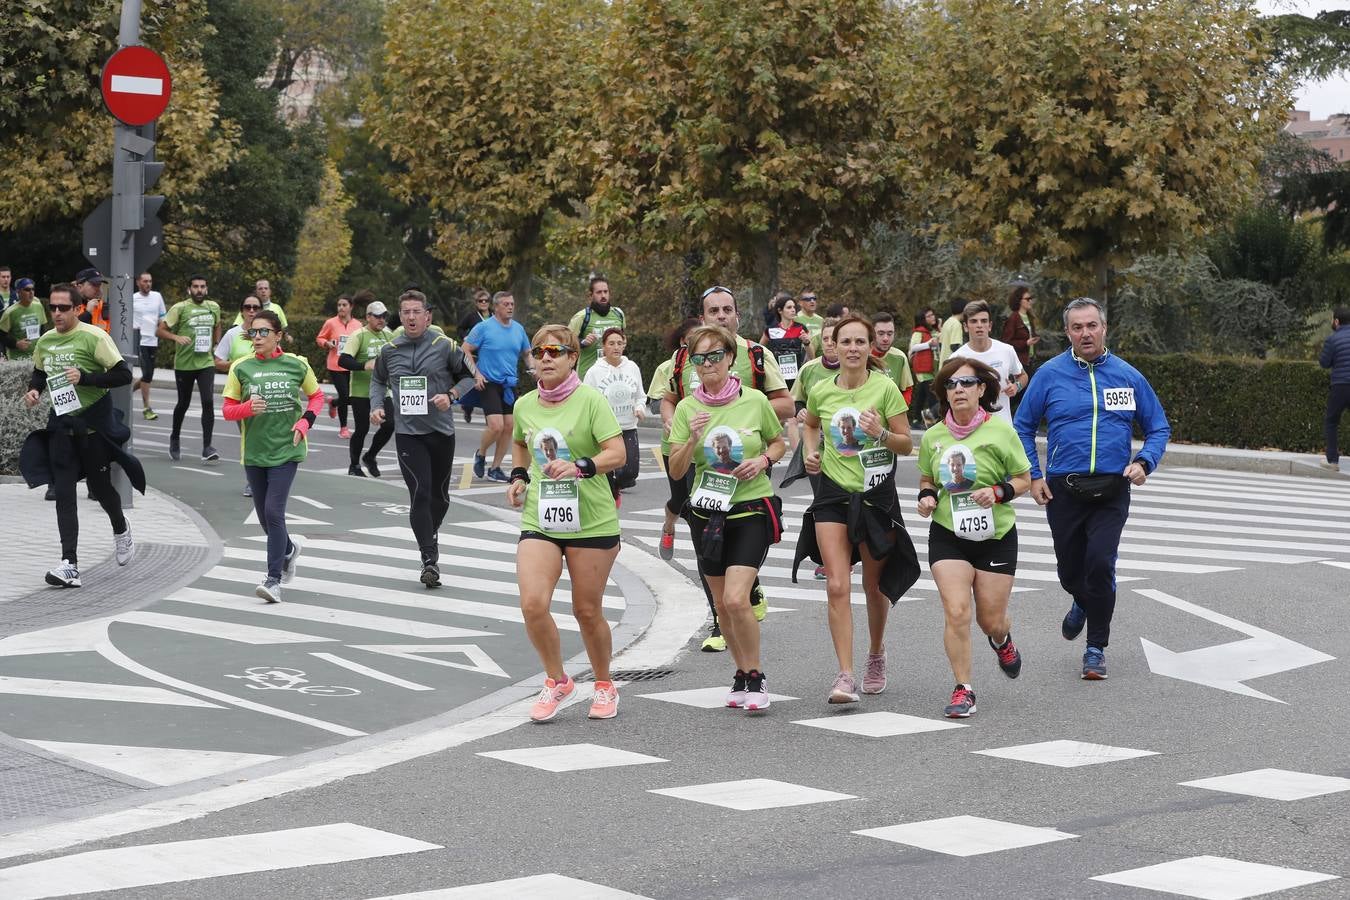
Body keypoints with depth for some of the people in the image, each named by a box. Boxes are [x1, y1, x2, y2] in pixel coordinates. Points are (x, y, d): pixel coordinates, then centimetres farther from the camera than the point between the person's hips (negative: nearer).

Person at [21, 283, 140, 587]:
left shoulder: (94, 337, -13)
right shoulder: (45, 342, 5)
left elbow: (123, 375, -15)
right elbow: (39, 373, 24)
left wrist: (85, 378, -25)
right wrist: (34, 390, 3)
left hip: (94, 422, -4)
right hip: (61, 424, 4)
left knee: (100, 486, 8)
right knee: (64, 494, -4)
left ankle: (121, 529, 42)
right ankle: (70, 565, -8)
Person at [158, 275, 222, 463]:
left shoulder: (213, 307, 7)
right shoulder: (180, 308, -6)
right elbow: (160, 330, -8)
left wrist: (216, 345, 19)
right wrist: (177, 337, -24)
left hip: (206, 363, 2)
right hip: (184, 364, -2)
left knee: (208, 402, -14)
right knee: (183, 404, 11)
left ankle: (207, 447, -13)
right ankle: (174, 439, 37)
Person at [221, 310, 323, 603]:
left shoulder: (296, 364, -1)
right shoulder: (241, 367, 0)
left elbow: (316, 396, 13)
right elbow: (227, 410, 3)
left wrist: (304, 422, -4)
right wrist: (248, 408, -18)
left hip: (286, 450, -3)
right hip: (254, 451, 3)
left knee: (273, 511, -15)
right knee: (265, 516, 11)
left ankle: (274, 580, -11)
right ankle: (289, 547, 43)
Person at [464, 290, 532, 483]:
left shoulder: (519, 328, 8)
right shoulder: (483, 327, -7)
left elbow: (527, 353, 20)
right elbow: (466, 350, -4)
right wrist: (476, 374, -12)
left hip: (510, 385, 6)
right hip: (489, 383, -6)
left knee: (509, 426, 3)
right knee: (496, 425, -17)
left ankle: (495, 468, 14)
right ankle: (480, 455, 11)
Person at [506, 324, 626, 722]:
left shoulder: (590, 400, -8)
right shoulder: (525, 405, 7)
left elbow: (617, 453, -15)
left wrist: (580, 466, -30)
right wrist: (519, 476, 12)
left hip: (591, 521, -3)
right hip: (538, 520, 3)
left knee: (587, 610, 5)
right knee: (533, 603, -13)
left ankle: (604, 685, 29)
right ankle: (556, 681, 9)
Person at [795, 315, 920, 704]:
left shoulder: (884, 387, -9)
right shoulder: (821, 391, 0)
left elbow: (907, 444, -4)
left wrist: (881, 433, -23)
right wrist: (811, 452, 5)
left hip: (876, 494, -1)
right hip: (833, 495, 1)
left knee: (874, 586, 13)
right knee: (837, 586, -11)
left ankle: (876, 654, 39)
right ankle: (845, 675, -12)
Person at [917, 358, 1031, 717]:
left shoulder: (1000, 431, -8)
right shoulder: (933, 437, 0)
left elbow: (1023, 479, 0)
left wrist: (997, 492, -19)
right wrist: (927, 496, -5)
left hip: (996, 536, -1)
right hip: (948, 535, 1)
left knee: (991, 620, 6)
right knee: (956, 612, -15)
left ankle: (1002, 641, 45)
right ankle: (963, 690, -4)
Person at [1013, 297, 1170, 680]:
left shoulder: (1127, 376, 4)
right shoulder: (1050, 373, 1)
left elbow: (1158, 428, 13)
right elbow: (1023, 427, 10)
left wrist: (1143, 462, -6)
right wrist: (1033, 475, 1)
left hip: (1111, 491, -1)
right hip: (1063, 490, 1)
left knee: (1100, 563, -17)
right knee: (1070, 571, 10)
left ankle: (1096, 648, -1)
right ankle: (1083, 604, 48)